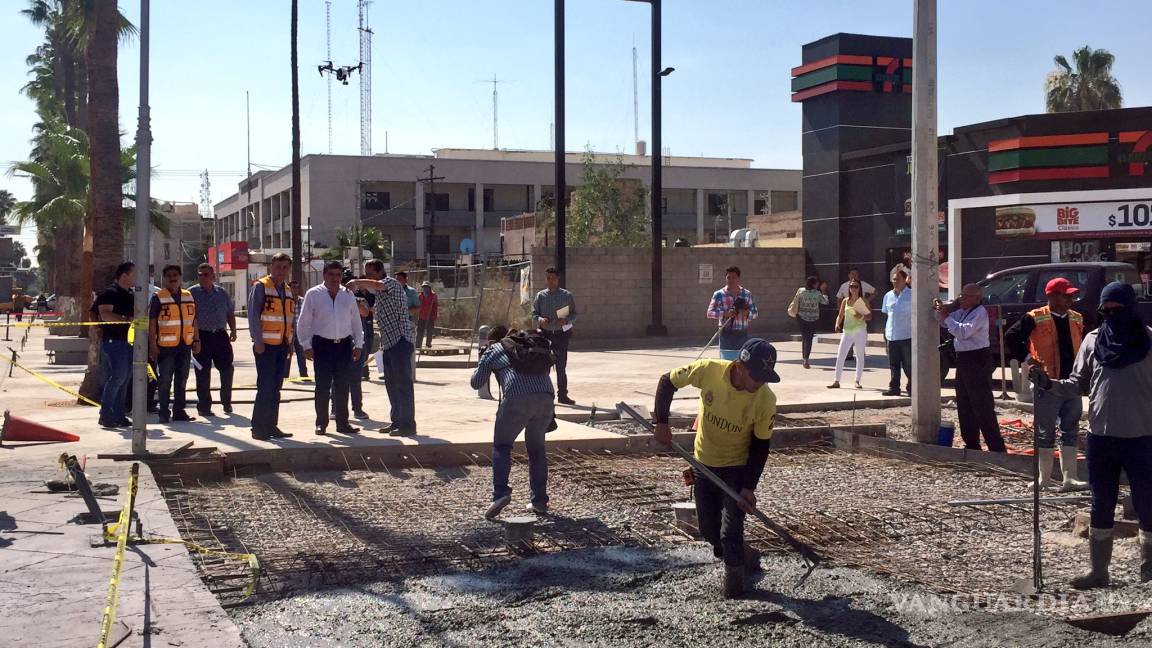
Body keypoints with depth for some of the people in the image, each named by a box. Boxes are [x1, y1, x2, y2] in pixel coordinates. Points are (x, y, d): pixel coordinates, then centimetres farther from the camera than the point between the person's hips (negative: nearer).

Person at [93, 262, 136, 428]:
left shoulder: (131, 295, 18)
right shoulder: (110, 293, -9)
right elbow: (105, 315, -22)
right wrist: (127, 319, -25)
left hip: (129, 341, 9)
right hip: (113, 341, -9)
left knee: (125, 378, 9)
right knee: (117, 377, -12)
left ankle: (119, 415, 15)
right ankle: (105, 415, -7)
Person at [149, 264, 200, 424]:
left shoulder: (189, 297, 11)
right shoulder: (158, 298, -4)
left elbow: (194, 320, 16)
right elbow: (151, 322, -7)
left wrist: (196, 340, 12)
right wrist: (153, 344, -13)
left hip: (185, 345, 5)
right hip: (166, 346, -5)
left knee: (182, 381, 11)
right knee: (165, 381, -1)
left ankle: (179, 411, 20)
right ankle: (164, 413, 6)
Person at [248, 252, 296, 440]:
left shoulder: (288, 291, 15)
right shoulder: (260, 287, -7)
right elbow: (253, 315, -11)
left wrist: (290, 344, 13)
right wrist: (258, 341, -16)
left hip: (283, 346, 7)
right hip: (266, 346, -7)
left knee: (275, 389, 10)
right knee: (265, 388, -7)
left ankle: (271, 426, 16)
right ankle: (258, 428, -1)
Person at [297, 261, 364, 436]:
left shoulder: (348, 295, 7)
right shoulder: (313, 294, -2)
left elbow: (356, 321, 13)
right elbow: (304, 322, -1)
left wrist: (358, 344, 9)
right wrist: (307, 345, -5)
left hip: (344, 345, 3)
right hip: (322, 345, -3)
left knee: (342, 386, 8)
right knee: (322, 386, -1)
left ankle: (342, 423, 16)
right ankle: (321, 424, 9)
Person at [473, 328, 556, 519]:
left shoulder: (492, 351, 21)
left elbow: (476, 383, 26)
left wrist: (485, 364, 41)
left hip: (517, 397, -4)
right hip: (545, 396, 4)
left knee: (501, 446, 9)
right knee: (537, 448, 18)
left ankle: (501, 492, -10)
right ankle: (540, 501, 16)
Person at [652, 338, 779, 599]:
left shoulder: (766, 399, -25)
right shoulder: (709, 370, -25)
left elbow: (760, 446, -14)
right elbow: (667, 382, -8)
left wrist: (748, 487, -19)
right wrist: (661, 422, -14)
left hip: (738, 467, -2)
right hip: (704, 462, 3)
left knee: (731, 531, -9)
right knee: (708, 529, 12)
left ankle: (734, 583, 7)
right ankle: (737, 557, 40)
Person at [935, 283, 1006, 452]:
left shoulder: (979, 313, -15)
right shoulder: (960, 311, 11)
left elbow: (964, 332, -26)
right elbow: (944, 322, 22)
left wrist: (946, 318, -18)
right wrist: (941, 310, 2)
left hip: (977, 361, -10)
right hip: (963, 360, 10)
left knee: (983, 407, -9)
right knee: (964, 406, 15)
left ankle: (996, 448, -7)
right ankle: (971, 444, 25)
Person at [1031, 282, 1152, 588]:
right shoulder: (1093, 340, 4)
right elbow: (1079, 384, 7)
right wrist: (1048, 383, -8)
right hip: (1101, 436, 3)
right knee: (1101, 506, 12)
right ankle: (1098, 572, 23)